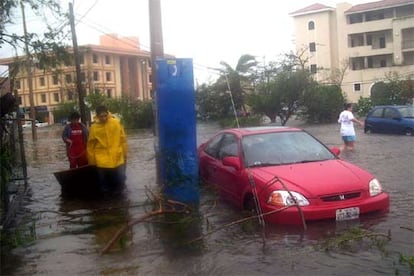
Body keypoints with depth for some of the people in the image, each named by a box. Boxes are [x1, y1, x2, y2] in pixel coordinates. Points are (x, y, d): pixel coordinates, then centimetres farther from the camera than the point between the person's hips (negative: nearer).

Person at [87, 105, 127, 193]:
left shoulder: (116, 123, -4)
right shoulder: (94, 127, -5)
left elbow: (123, 140, 3)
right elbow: (90, 146, 1)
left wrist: (124, 156, 6)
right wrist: (92, 162, 3)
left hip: (117, 160, 0)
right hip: (101, 163, 0)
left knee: (120, 183, 7)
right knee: (104, 188, 8)